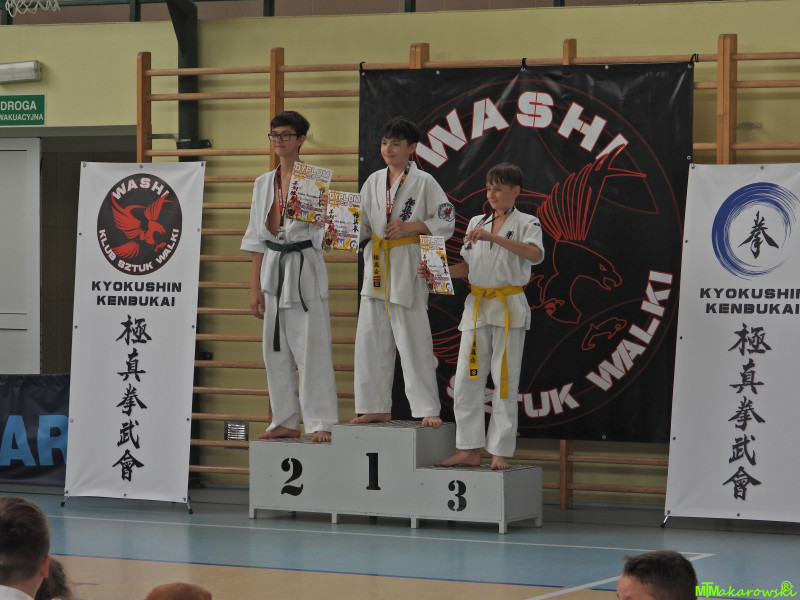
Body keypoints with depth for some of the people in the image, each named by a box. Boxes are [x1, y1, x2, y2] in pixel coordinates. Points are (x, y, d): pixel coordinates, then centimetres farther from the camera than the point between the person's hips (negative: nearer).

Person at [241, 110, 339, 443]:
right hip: (273, 267, 6)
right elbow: (257, 239, 15)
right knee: (276, 350, 8)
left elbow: (323, 230, -5)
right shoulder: (264, 183, 13)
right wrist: (255, 287, 11)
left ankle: (322, 424, -7)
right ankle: (285, 422, 17)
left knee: (311, 349, -9)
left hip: (305, 267, -6)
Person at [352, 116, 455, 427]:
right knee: (371, 338, 6)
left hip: (408, 267, -6)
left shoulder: (423, 182, -3)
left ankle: (428, 409, -1)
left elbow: (446, 222, -3)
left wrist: (411, 226, -14)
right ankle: (377, 407, 15)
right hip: (377, 267, 6)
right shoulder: (374, 182, 12)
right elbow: (364, 226, 15)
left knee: (414, 340, -6)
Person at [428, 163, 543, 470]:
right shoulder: (476, 223, 13)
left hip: (509, 308, -5)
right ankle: (469, 449, 7)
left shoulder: (527, 223, -2)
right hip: (477, 305, 5)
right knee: (466, 379, 1)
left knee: (505, 381, -2)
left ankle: (500, 453, 3)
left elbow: (535, 254, -23)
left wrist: (494, 237, -31)